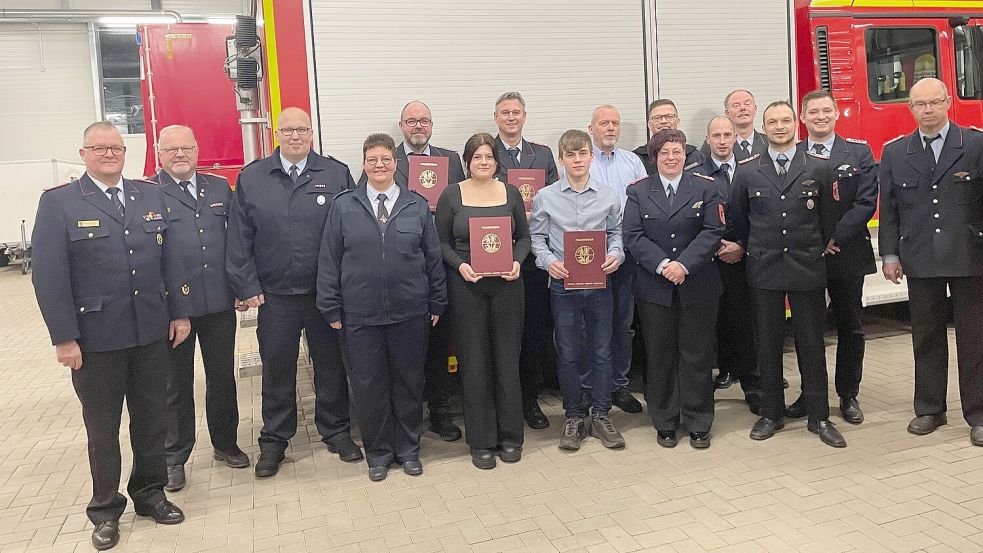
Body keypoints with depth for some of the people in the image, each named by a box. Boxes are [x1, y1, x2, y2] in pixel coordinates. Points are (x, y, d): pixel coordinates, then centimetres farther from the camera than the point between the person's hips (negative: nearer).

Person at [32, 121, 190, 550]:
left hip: (152, 333, 3)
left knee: (152, 418, 13)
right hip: (96, 338, -3)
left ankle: (149, 492, 32)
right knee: (102, 428, 10)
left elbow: (169, 259, 9)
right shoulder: (58, 202, -4)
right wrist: (64, 338, -11)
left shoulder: (150, 196, 8)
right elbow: (48, 275, -8)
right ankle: (106, 508, 27)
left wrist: (180, 312, 5)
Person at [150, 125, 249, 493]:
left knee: (222, 377, 14)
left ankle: (225, 444, 32)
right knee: (177, 384, 10)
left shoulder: (219, 187, 9)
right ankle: (174, 458, 25)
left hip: (219, 302, 3)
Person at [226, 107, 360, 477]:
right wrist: (246, 287, -1)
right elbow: (239, 238, 4)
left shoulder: (336, 174, 1)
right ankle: (274, 440, 26)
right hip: (275, 294, 1)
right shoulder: (251, 178, 4)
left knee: (331, 365, 11)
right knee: (276, 368, 10)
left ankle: (336, 431, 29)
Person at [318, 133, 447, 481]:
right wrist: (332, 309, -2)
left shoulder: (417, 206, 3)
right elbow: (329, 260, 1)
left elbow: (433, 258, 6)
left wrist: (436, 304, 4)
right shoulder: (343, 206, 1)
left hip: (410, 313, 1)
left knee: (409, 383, 11)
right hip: (360, 316, 0)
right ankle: (378, 452, 26)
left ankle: (408, 449, 30)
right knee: (368, 386, 8)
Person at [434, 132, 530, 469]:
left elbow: (524, 237, 9)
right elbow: (442, 242, 2)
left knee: (507, 358, 7)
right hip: (466, 286, -1)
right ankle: (481, 441, 15)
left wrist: (517, 262, -10)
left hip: (507, 285, 2)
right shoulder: (451, 194, 1)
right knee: (474, 362, 3)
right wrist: (460, 265, -16)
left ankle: (510, 436, 21)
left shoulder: (510, 193, 6)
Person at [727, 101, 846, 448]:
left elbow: (827, 219, 9)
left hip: (807, 268, 0)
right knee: (768, 343, 7)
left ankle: (818, 416, 16)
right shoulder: (747, 171, 3)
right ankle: (771, 413, 20)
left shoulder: (819, 169, 2)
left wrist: (821, 250, 11)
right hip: (764, 269, 0)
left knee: (811, 344, 5)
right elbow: (737, 221, 11)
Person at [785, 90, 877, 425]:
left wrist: (834, 237, -15)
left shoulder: (859, 153, 3)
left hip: (847, 254, 0)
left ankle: (848, 395, 23)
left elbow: (866, 202, -6)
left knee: (850, 328, 9)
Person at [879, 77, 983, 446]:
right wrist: (890, 255, 3)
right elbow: (888, 208, 7)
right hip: (920, 260, 2)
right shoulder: (895, 152, 7)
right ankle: (929, 408, 22)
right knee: (926, 337, 10)